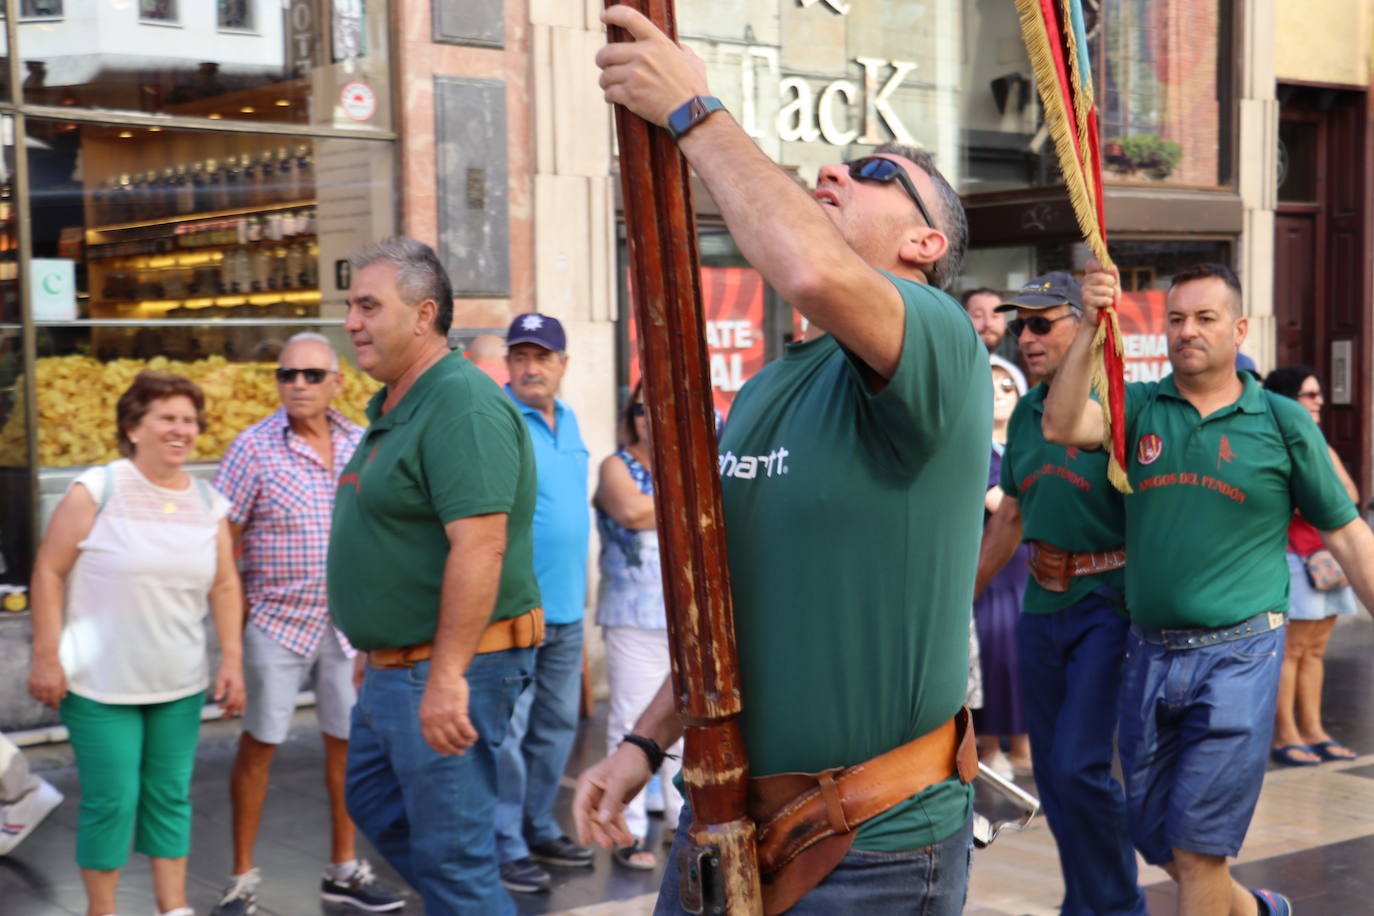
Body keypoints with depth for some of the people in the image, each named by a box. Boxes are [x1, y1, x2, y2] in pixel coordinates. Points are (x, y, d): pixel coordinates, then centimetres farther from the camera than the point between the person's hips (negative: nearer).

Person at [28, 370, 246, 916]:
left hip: (180, 686, 4)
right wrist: (46, 657, -11)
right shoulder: (98, 490, -9)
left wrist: (232, 659, 4)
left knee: (170, 796, 11)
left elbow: (225, 587, 10)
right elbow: (49, 570, -8)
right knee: (112, 800, -1)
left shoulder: (208, 503, 6)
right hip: (99, 685, -4)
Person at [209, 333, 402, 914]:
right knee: (258, 746, 4)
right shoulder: (254, 448, -8)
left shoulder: (362, 445, 4)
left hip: (347, 623, 4)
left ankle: (344, 869, 24)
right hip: (277, 621, -4)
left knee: (347, 742, 10)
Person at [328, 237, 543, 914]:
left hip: (449, 667, -11)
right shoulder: (393, 410, 14)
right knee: (375, 806, 23)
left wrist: (447, 677, -31)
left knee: (451, 854, -3)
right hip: (393, 667, 11)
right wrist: (376, 651, 25)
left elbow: (479, 547, -28)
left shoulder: (462, 405, -20)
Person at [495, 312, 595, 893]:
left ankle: (539, 829, 27)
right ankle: (505, 847, 5)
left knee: (557, 726, 15)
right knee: (507, 732, -3)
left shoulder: (569, 421, 13)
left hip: (567, 606, 8)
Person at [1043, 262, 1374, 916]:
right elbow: (1062, 425, -15)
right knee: (1156, 841, 15)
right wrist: (1089, 327, -22)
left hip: (1236, 657, -4)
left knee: (1197, 848, -5)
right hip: (1149, 654, 4)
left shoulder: (1283, 422, 1)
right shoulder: (1140, 407, 5)